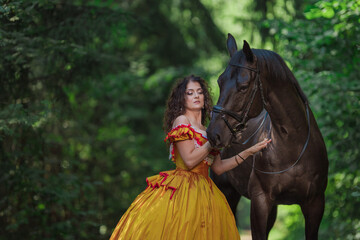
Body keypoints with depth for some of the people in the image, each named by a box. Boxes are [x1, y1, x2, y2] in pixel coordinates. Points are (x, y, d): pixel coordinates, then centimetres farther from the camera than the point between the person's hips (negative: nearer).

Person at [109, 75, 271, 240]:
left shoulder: (204, 131, 18)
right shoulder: (181, 121, -3)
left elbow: (218, 168, 17)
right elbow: (190, 161, -14)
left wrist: (249, 151, 14)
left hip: (202, 191, 7)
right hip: (183, 187, -7)